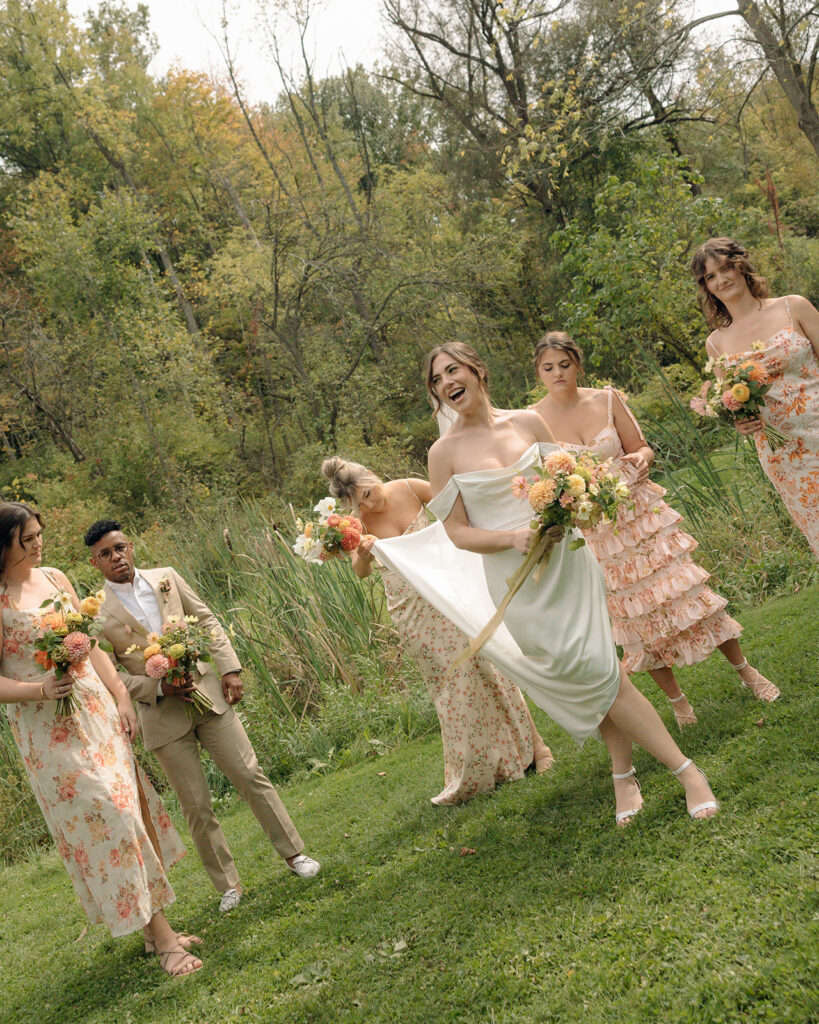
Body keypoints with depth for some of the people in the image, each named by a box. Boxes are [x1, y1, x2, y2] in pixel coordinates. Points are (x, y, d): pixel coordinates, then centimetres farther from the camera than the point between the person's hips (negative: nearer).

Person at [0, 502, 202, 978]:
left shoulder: (55, 578, 6)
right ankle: (161, 938, 2)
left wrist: (121, 697, 6)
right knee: (106, 815, -6)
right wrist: (40, 689, -25)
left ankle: (157, 928, 21)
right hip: (49, 728, -6)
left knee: (128, 807, 9)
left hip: (97, 711, 6)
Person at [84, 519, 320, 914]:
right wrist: (160, 688, -16)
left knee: (250, 775, 3)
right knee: (196, 807, 4)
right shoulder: (96, 613, -4)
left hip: (207, 694, 2)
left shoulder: (167, 578, 5)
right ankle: (227, 884, 18)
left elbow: (207, 621, 8)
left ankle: (293, 852, 16)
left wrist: (229, 668, -2)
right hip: (163, 717, -2)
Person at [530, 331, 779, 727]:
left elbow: (641, 448, 4)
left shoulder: (607, 400, -2)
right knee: (634, 613, 6)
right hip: (591, 527, -1)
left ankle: (746, 672, 21)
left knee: (687, 589, 3)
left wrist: (641, 457, -18)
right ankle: (676, 699, 23)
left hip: (640, 512, 1)